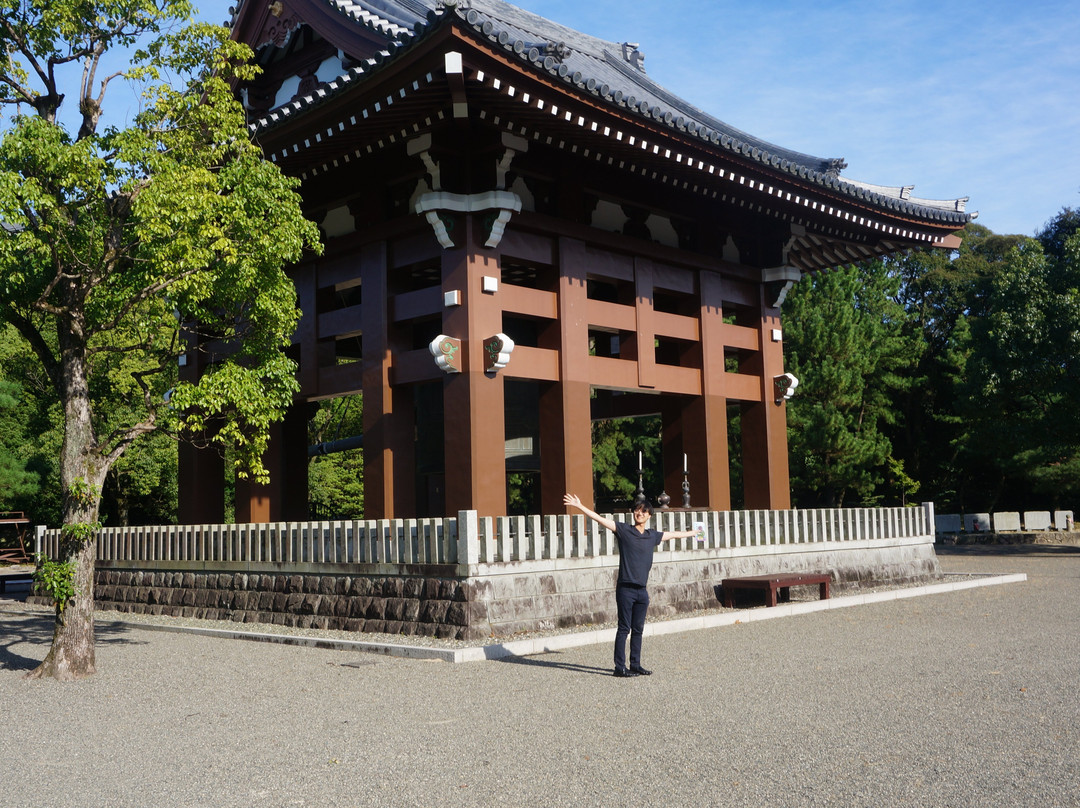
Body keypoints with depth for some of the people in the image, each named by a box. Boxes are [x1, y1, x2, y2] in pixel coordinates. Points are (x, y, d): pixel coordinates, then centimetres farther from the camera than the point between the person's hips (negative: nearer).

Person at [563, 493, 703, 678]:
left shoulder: (653, 535, 13)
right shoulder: (623, 529, -1)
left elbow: (674, 534, 30)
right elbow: (599, 519, -7)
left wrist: (694, 532, 44)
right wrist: (579, 506, -14)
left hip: (642, 590, 5)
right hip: (625, 588, -5)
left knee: (638, 629, 10)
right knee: (624, 628, -4)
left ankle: (635, 665, 18)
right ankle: (620, 667, 1)